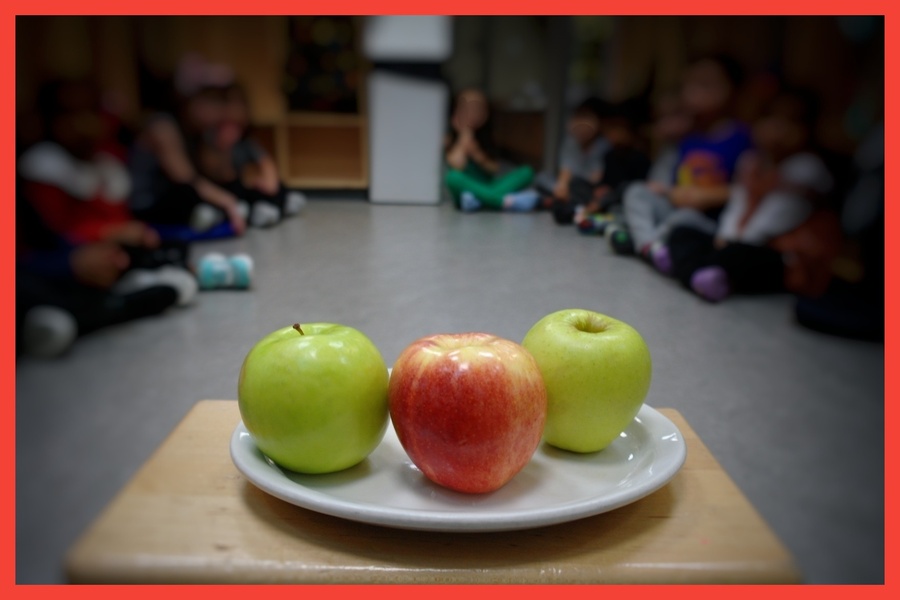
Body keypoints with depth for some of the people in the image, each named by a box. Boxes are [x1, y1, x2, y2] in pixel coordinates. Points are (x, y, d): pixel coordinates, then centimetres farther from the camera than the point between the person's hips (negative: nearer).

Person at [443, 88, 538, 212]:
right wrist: (465, 133, -9)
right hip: (466, 191, -4)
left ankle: (477, 200, -32)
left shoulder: (486, 138, 13)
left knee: (526, 171, -12)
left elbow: (494, 169, 4)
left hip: (487, 187, 5)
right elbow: (456, 165, -16)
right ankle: (507, 201, -36)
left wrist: (475, 152, -13)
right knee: (453, 176, -37)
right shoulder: (450, 137, 0)